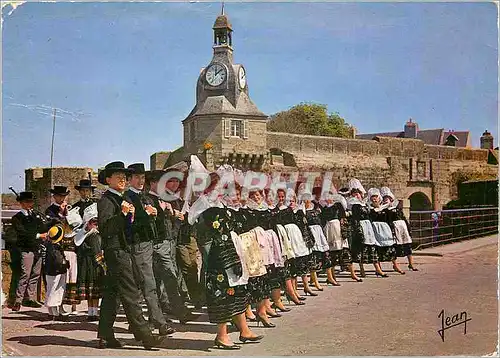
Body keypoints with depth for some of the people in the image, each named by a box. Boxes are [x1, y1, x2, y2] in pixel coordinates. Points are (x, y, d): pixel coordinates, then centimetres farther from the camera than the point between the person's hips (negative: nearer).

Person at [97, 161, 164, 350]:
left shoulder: (120, 199, 20)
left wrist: (130, 216, 9)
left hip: (122, 250, 10)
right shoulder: (106, 200, -9)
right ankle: (144, 335, -12)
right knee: (131, 294, -11)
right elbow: (105, 227, -22)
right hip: (116, 251, -10)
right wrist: (122, 214, -34)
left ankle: (105, 336, 15)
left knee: (111, 293, 10)